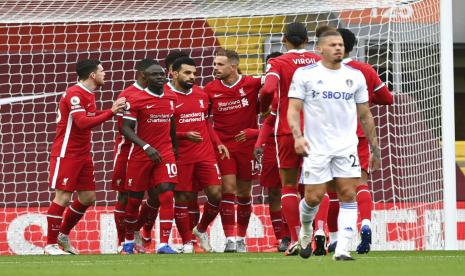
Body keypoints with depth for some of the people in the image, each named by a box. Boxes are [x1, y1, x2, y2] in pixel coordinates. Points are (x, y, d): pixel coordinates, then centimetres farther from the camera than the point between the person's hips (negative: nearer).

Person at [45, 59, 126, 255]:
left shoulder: (88, 94, 12)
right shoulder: (75, 94, -18)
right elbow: (82, 122, -27)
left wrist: (113, 110, 6)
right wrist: (111, 112, -26)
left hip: (82, 154, 9)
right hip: (66, 155, -9)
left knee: (88, 198, 9)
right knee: (63, 197, -9)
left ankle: (63, 236, 23)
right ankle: (50, 245, -4)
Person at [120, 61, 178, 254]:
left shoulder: (171, 98, 8)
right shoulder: (136, 100, -9)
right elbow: (126, 128, -12)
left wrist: (174, 147, 26)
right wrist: (146, 147, -22)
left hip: (165, 153, 3)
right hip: (141, 156, -3)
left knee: (167, 196, -12)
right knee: (134, 199, 6)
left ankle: (164, 244, -14)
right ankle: (128, 241, 26)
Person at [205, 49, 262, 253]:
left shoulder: (251, 84, -5)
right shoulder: (211, 89, 0)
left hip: (247, 143, 0)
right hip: (223, 144, 0)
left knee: (244, 192, 7)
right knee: (228, 189, -9)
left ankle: (241, 238, 19)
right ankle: (230, 238, -9)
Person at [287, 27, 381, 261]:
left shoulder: (355, 76, 9)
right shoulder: (305, 74, 0)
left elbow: (365, 115, 15)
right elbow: (293, 109, -4)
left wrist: (375, 149, 13)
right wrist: (297, 136, -21)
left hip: (346, 147, 3)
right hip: (316, 148, -3)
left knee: (348, 196, -8)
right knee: (314, 198, -3)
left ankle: (342, 250, -9)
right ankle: (306, 230, 29)